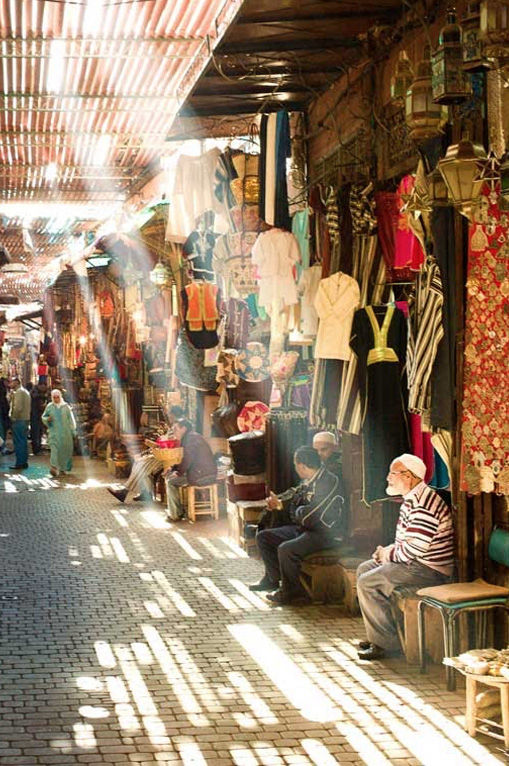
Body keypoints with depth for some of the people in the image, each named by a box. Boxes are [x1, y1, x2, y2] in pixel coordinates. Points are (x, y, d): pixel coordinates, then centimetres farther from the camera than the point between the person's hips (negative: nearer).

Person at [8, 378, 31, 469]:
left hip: (19, 420, -10)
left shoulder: (19, 392, -13)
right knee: (24, 442, 13)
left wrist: (13, 417, -13)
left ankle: (19, 463, -6)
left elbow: (18, 407, -21)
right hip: (26, 419, 10)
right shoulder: (25, 391, 18)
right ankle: (24, 462, 17)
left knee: (18, 442, -6)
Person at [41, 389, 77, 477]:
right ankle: (54, 467, -25)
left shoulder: (66, 406, 4)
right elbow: (43, 417, 14)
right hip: (54, 432, -1)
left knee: (65, 450, 5)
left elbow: (71, 419, 7)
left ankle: (63, 468, 19)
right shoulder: (49, 407, 4)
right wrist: (47, 419, -10)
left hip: (65, 432, 2)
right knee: (55, 449, -16)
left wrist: (73, 431, 4)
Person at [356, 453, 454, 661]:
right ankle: (377, 635, 16)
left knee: (367, 583, -15)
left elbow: (415, 547, -27)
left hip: (429, 570, -11)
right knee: (364, 569, 15)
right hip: (414, 562, 11)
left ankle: (385, 641, -7)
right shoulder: (412, 499, 13)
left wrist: (389, 554, -11)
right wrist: (388, 551, 6)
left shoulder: (423, 504, -23)